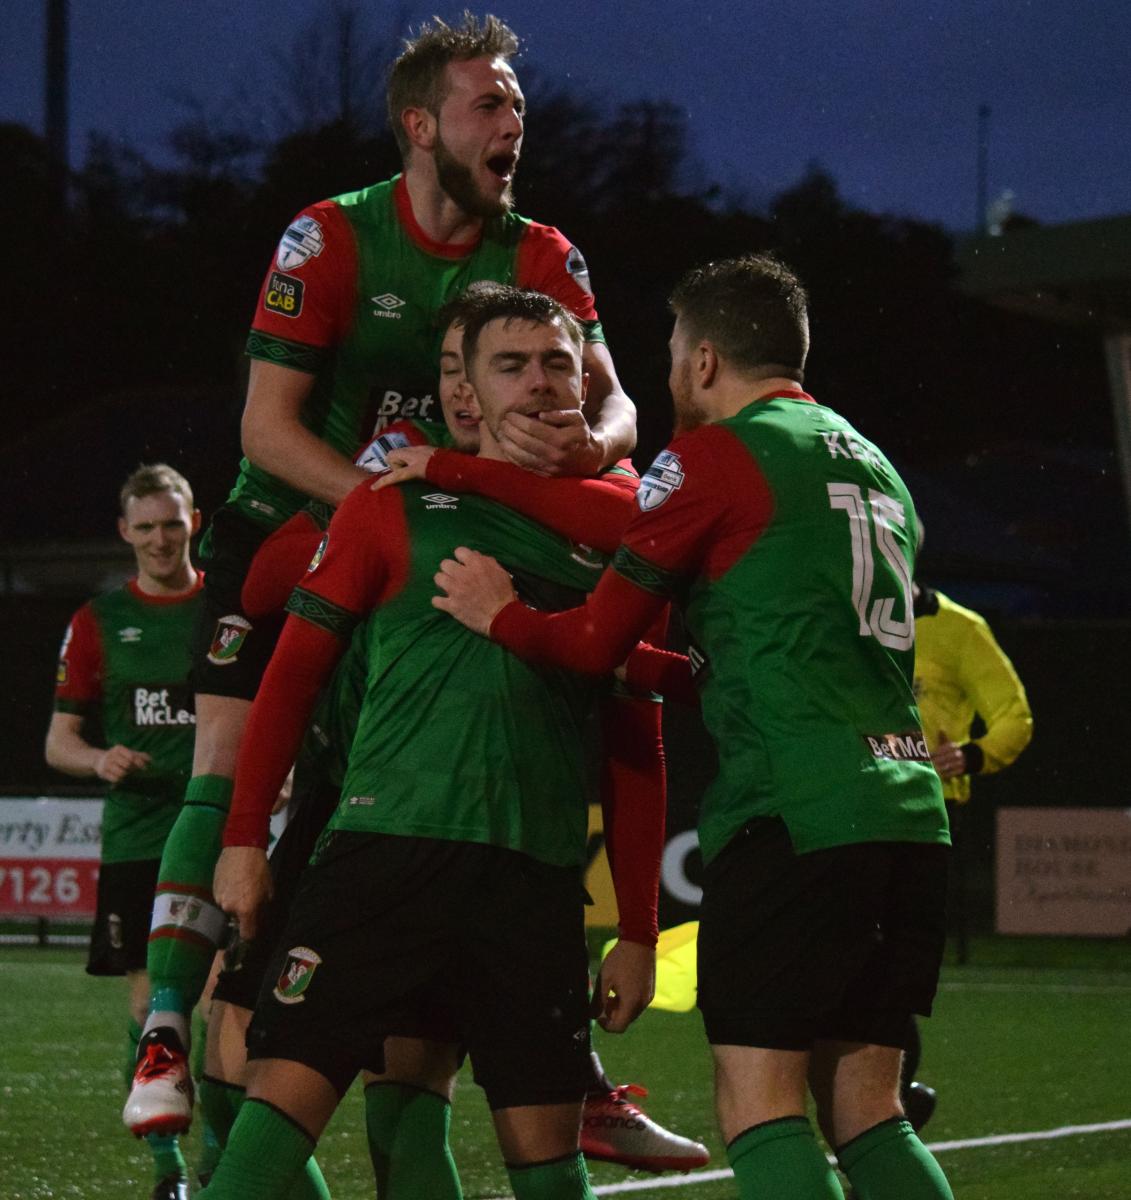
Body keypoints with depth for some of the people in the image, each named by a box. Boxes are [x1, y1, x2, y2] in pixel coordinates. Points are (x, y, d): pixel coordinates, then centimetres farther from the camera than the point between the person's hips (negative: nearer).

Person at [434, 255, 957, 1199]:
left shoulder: (712, 456, 0)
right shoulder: (874, 467, 22)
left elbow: (599, 642, 2)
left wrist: (501, 615, 19)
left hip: (793, 819, -7)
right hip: (907, 814, 7)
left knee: (759, 1107, -6)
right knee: (864, 1112, 8)